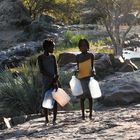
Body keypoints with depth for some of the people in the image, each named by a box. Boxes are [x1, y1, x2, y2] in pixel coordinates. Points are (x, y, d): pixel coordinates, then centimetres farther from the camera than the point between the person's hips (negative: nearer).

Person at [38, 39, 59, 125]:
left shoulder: (53, 57, 9)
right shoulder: (40, 58, -2)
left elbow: (56, 70, 3)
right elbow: (41, 70, -11)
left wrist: (56, 80, -11)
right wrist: (51, 77, -19)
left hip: (54, 81, 3)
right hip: (46, 81, -3)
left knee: (55, 100, -1)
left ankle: (54, 119, 4)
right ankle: (46, 119, 6)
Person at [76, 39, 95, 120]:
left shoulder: (91, 55, 4)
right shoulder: (78, 57, 6)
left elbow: (92, 66, 8)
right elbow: (78, 67, 11)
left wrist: (93, 71, -13)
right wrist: (77, 71, -11)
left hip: (89, 77, -1)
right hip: (81, 78, 1)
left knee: (90, 96, 1)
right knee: (82, 96, 2)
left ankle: (90, 114, 6)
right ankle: (83, 115, 7)